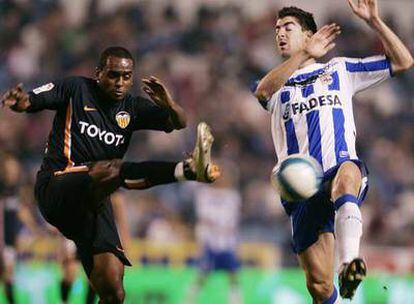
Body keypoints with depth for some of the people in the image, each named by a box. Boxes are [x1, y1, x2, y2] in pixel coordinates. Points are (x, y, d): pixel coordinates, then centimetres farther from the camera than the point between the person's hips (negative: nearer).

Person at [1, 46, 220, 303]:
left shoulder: (132, 108, 14)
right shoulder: (76, 89, 4)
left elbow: (180, 123, 5)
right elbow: (30, 102, -4)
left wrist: (169, 104, -17)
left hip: (93, 202, 6)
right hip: (55, 189, -6)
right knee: (113, 168, -36)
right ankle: (188, 169, -54)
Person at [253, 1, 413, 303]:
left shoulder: (339, 69, 23)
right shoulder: (276, 83, 21)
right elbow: (263, 91, -7)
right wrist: (305, 55, -19)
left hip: (343, 166, -2)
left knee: (345, 177, -41)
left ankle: (350, 263, -59)